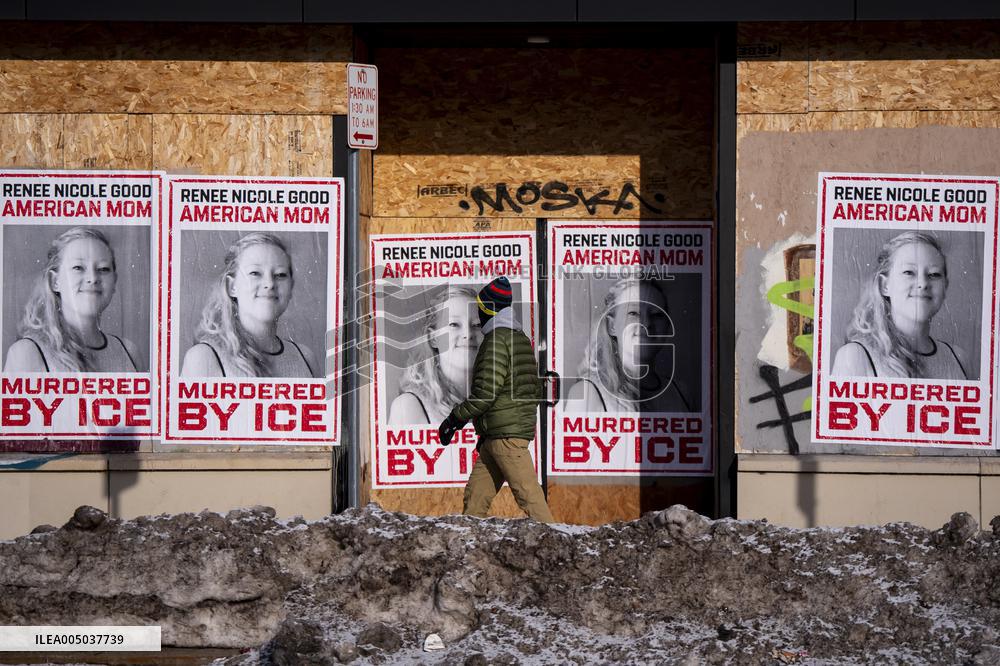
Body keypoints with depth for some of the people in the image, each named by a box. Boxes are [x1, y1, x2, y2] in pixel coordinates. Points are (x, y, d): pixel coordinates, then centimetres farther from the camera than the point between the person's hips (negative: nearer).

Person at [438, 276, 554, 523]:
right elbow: (536, 390, 24)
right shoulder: (522, 339, 19)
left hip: (506, 435, -10)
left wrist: (454, 419, -8)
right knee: (475, 497, 8)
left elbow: (486, 391, -19)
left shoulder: (497, 339, -11)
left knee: (528, 495, -11)